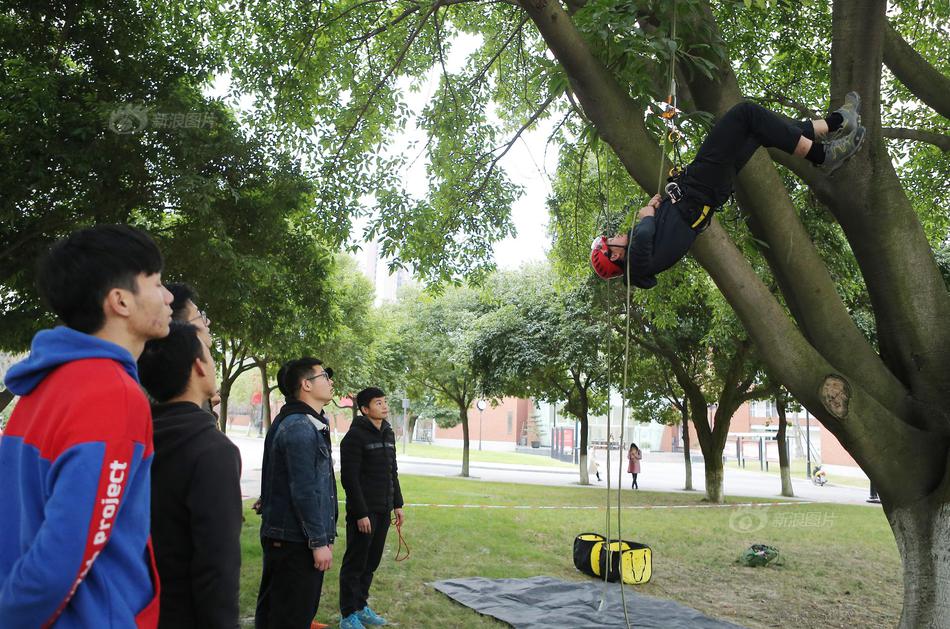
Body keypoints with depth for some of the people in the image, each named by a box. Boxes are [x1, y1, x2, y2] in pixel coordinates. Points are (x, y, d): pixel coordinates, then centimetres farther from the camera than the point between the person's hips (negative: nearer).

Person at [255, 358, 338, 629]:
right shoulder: (298, 428, -18)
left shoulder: (310, 423, 14)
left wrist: (325, 534, 18)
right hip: (296, 540, -10)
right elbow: (304, 492, -22)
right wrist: (319, 542, -19)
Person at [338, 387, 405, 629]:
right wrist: (361, 513, -18)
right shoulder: (355, 436, -12)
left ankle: (361, 607, 26)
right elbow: (349, 478, -16)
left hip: (384, 511, 7)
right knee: (355, 563, 1)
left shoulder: (389, 434, 12)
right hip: (363, 511, -7)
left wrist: (398, 504, 14)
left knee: (372, 562, 13)